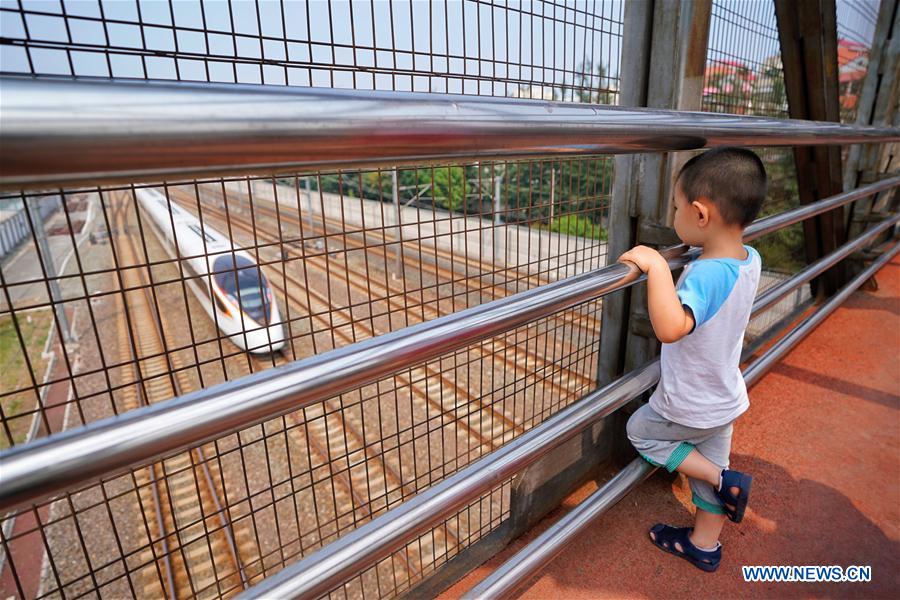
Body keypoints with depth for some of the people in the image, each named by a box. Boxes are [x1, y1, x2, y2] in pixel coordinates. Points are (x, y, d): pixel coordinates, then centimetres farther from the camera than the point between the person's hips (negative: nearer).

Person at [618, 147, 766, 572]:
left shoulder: (706, 275, -36)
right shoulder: (751, 260, -9)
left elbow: (670, 327, -53)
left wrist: (657, 267, -49)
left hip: (689, 408, -8)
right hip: (726, 399, 8)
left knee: (640, 432, 19)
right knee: (710, 464, 24)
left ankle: (726, 482, 16)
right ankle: (705, 546, 44)